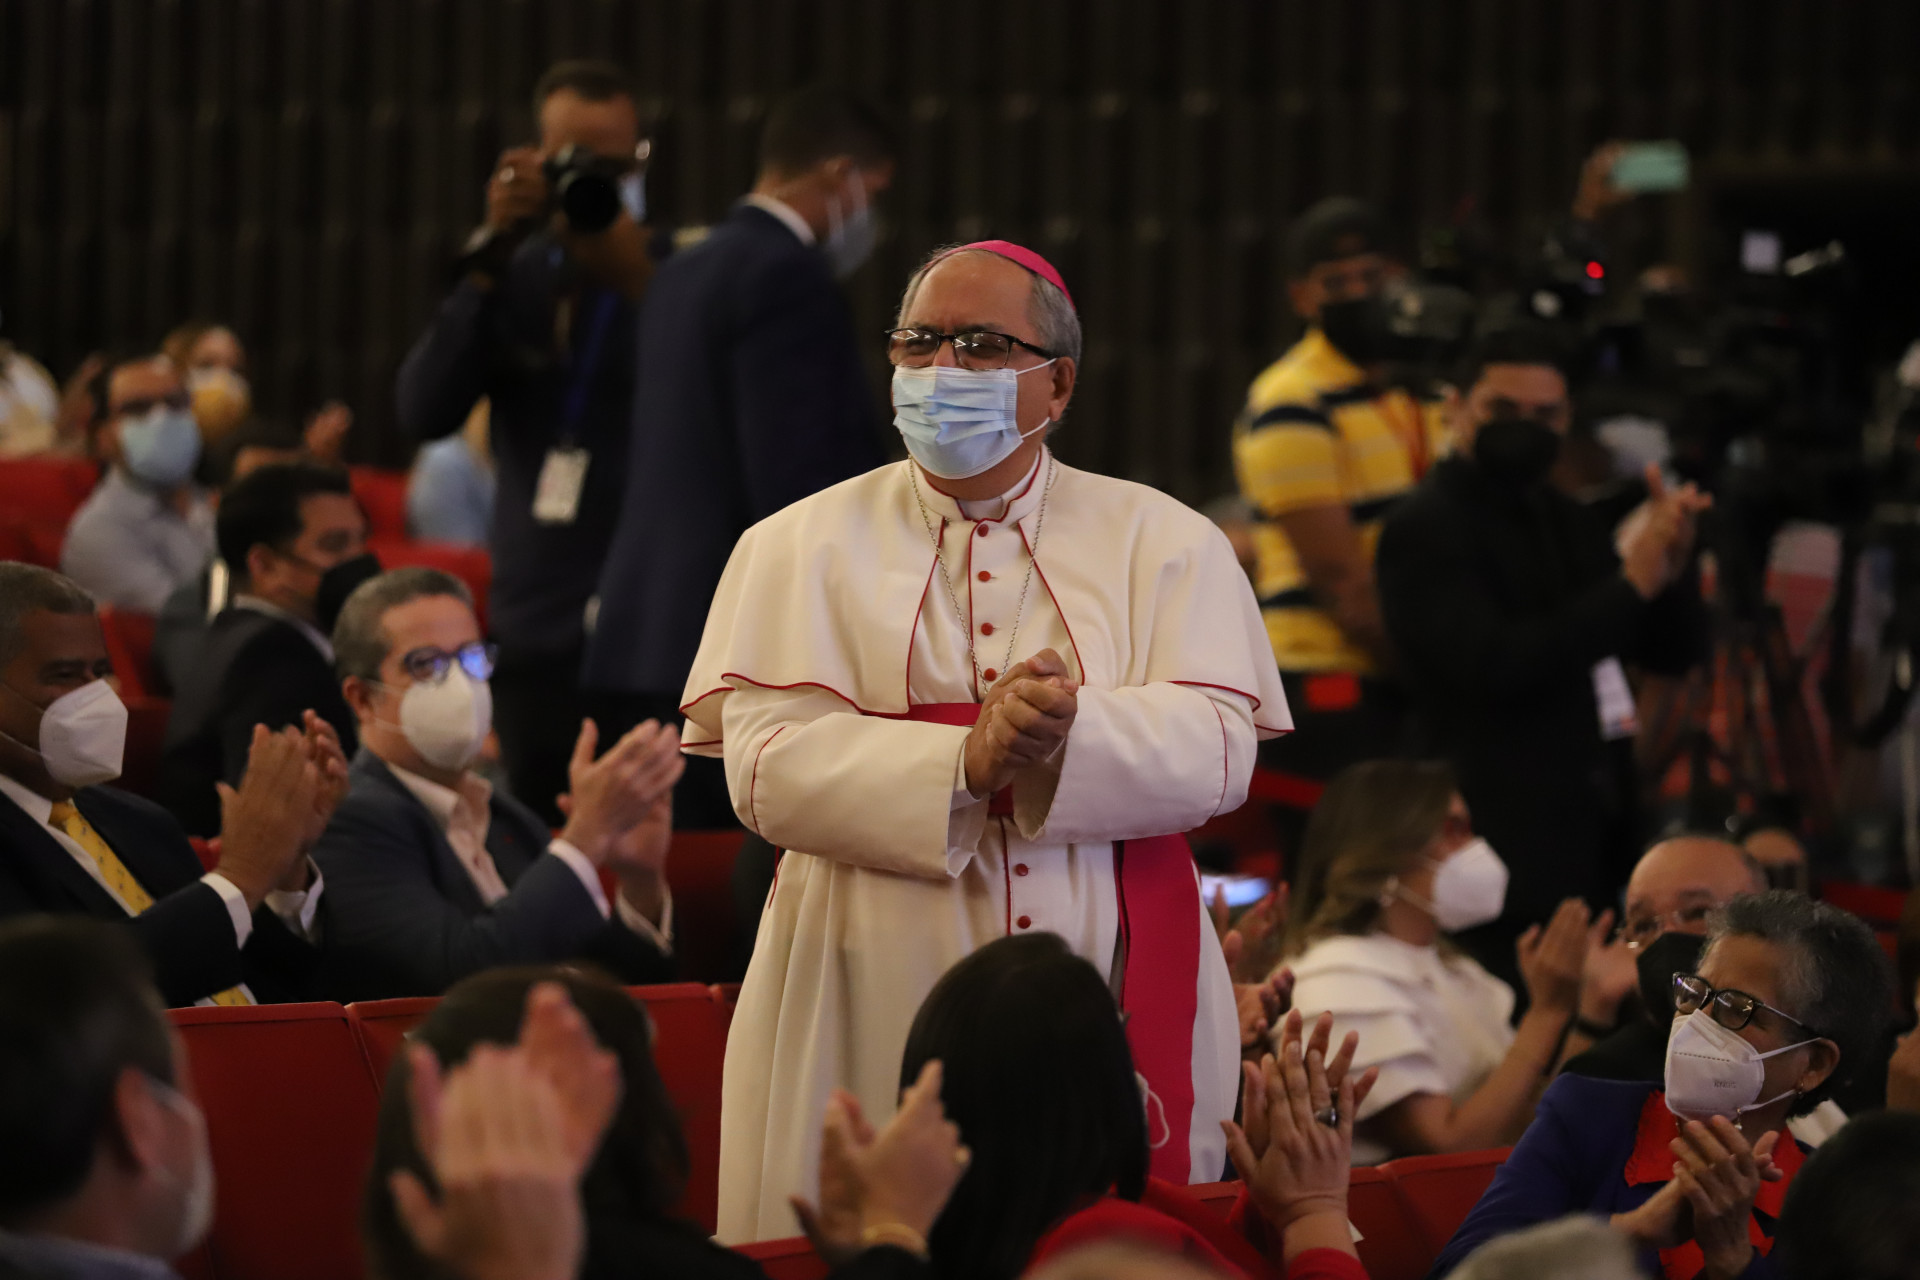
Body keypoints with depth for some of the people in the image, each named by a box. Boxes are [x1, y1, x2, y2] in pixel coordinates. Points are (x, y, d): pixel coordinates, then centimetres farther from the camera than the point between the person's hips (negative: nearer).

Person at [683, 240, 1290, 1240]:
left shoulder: (1161, 541, 11)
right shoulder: (805, 546, 9)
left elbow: (1216, 751, -4)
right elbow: (766, 766, -5)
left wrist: (1064, 741, -23)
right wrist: (965, 763, -20)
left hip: (1109, 1001, 1)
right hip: (877, 1002, 0)